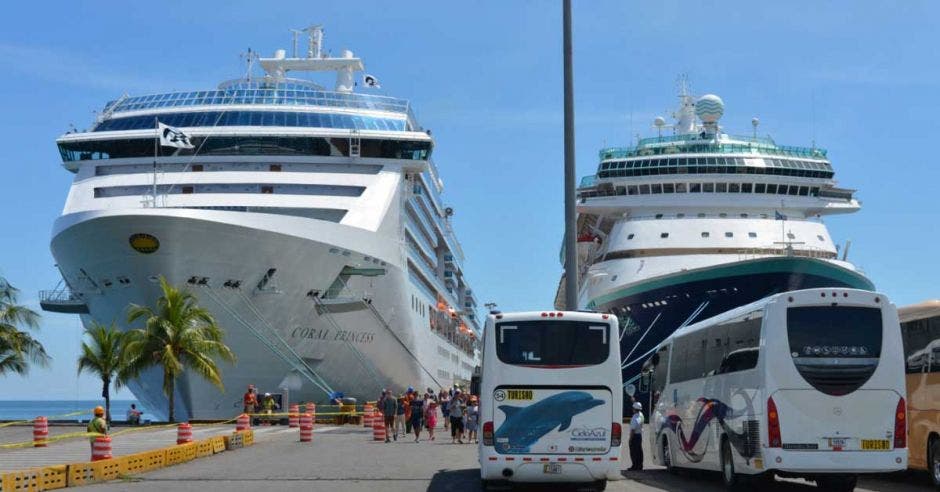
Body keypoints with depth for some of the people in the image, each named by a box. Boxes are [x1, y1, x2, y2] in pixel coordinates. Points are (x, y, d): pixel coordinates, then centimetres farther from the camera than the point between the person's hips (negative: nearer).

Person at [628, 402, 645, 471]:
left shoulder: (635, 418, -22)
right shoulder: (641, 415, 5)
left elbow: (633, 429, -24)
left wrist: (630, 439, -18)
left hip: (635, 435, -9)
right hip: (640, 435, 9)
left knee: (634, 452, -4)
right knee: (639, 451, 12)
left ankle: (635, 466, -4)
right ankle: (640, 466, 16)